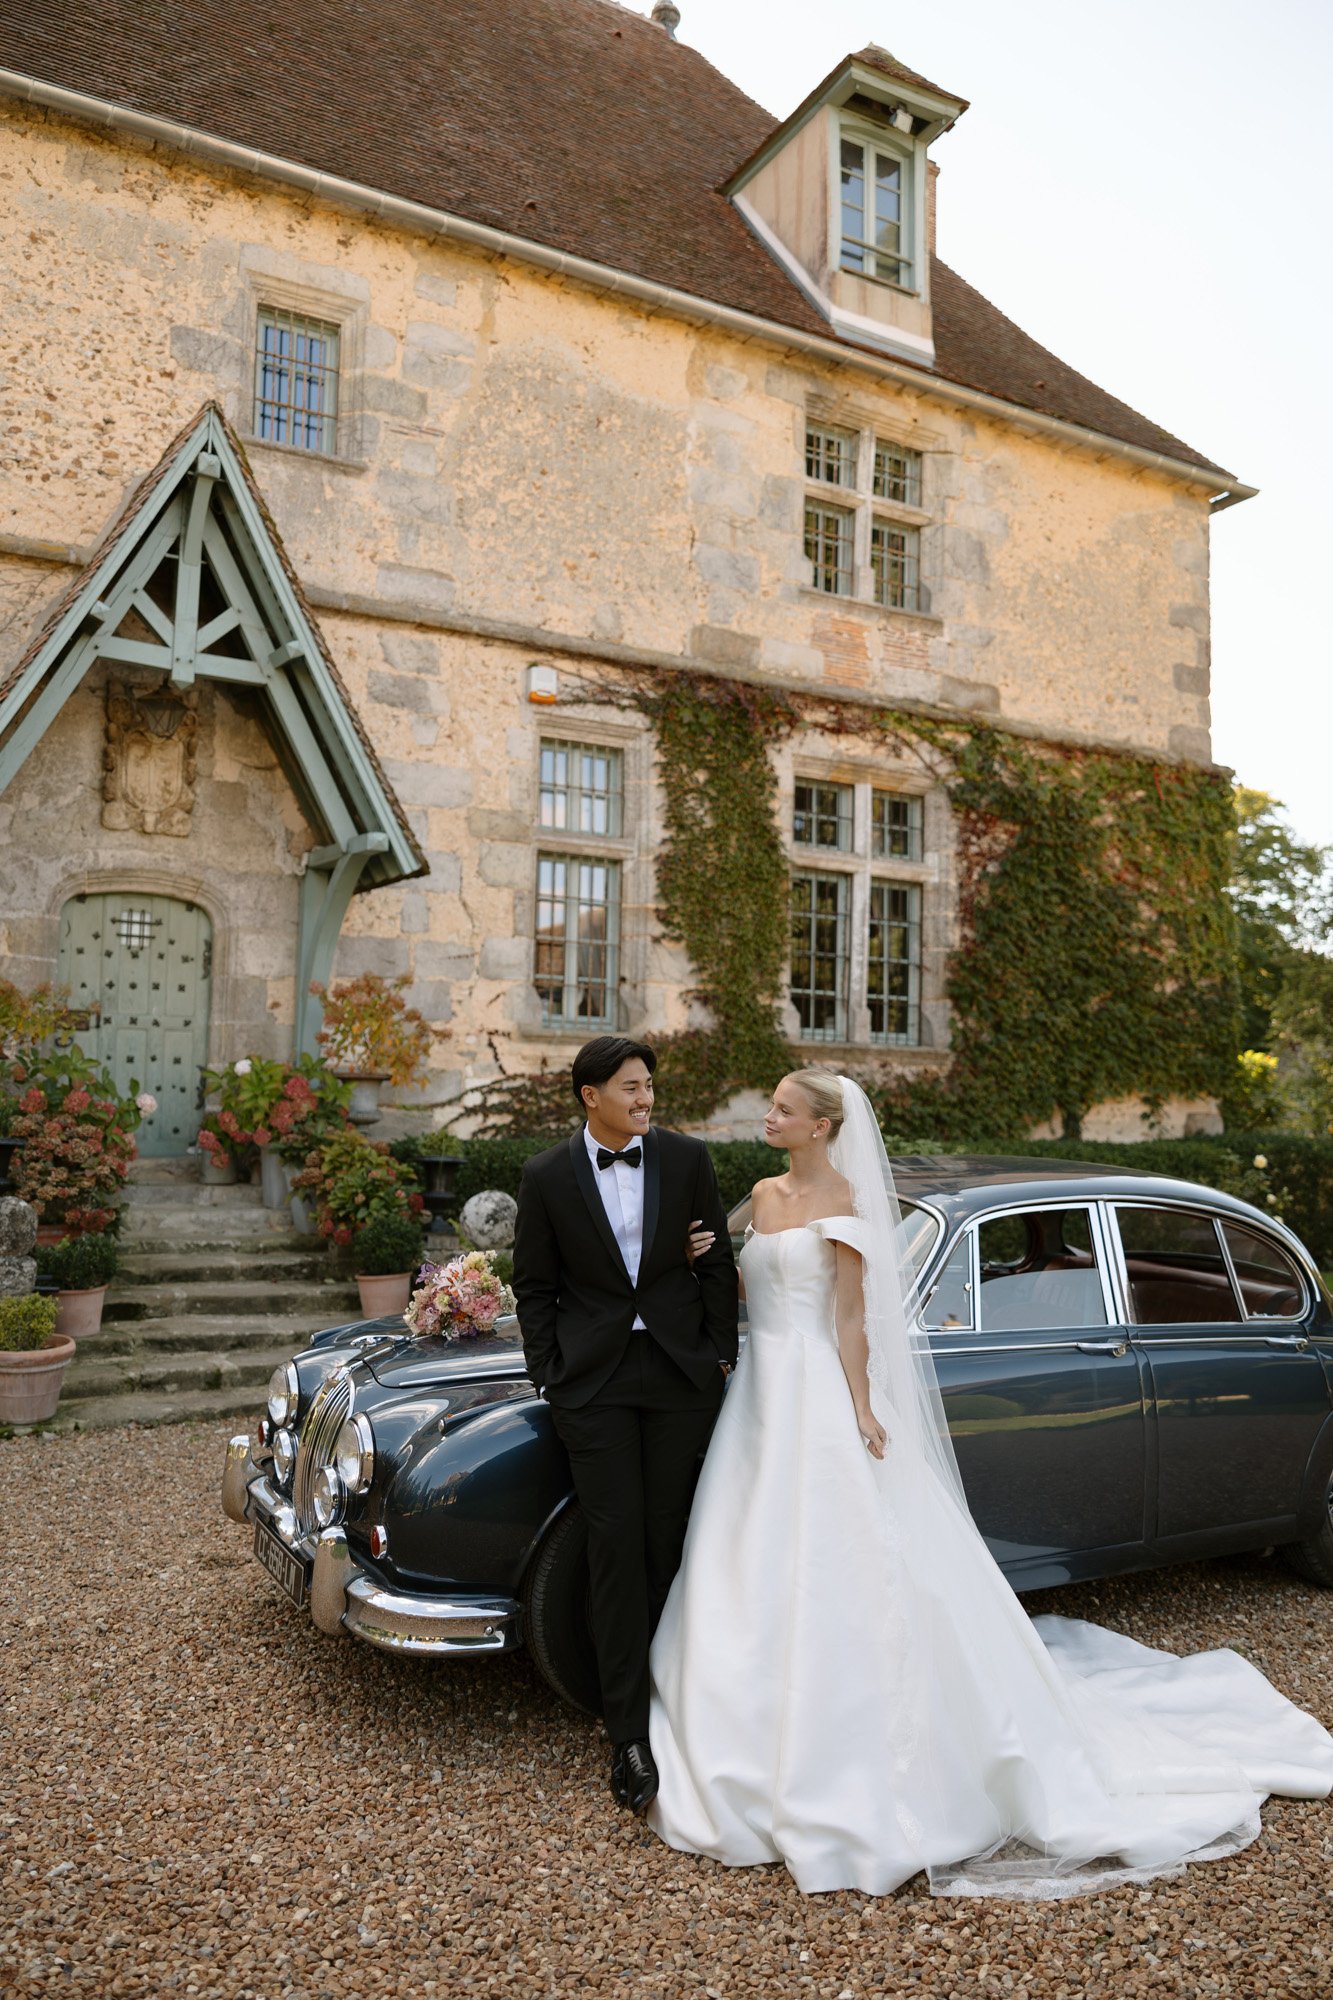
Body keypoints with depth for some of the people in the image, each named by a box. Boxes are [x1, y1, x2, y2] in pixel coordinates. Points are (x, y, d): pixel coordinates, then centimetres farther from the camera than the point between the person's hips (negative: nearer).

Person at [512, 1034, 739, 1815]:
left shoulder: (688, 1158, -2)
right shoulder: (547, 1177, -3)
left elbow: (719, 1264, 4)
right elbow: (535, 1287, 3)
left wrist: (722, 1358, 3)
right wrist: (550, 1378, -1)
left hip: (681, 1375, 1)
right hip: (594, 1382, -1)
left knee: (670, 1545, 10)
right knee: (617, 1547, -1)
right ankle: (631, 1735, 6)